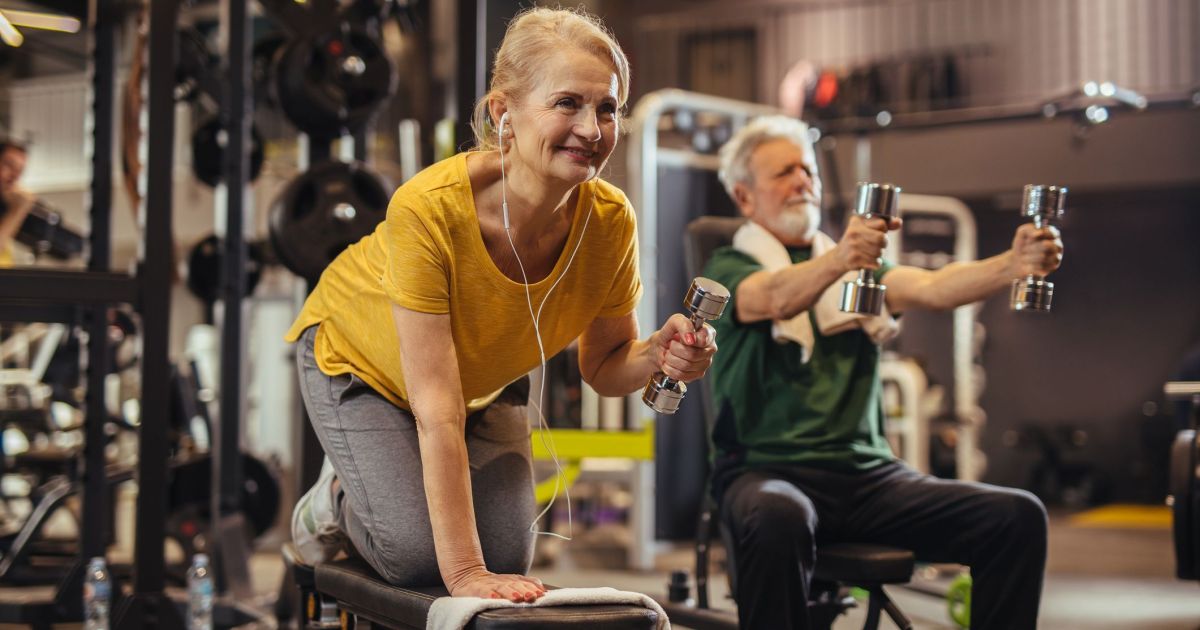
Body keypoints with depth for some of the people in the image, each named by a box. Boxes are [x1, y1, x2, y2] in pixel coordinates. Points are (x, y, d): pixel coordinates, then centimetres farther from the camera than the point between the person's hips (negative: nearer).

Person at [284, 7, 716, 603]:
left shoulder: (610, 220, -27)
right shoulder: (429, 208, -40)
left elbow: (602, 366, -10)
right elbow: (437, 411, -37)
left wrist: (657, 354, -34)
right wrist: (463, 572, -36)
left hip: (484, 379, 5)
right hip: (358, 358, -4)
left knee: (507, 558, 0)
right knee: (417, 555, -16)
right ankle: (339, 495, 18)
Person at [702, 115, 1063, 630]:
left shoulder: (859, 265, 22)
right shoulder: (729, 269, 6)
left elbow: (931, 288, 2)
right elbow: (777, 299, -18)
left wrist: (1013, 264, -18)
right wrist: (836, 261, -39)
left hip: (868, 472, 5)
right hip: (769, 469, -5)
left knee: (1019, 517, -14)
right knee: (779, 520, -40)